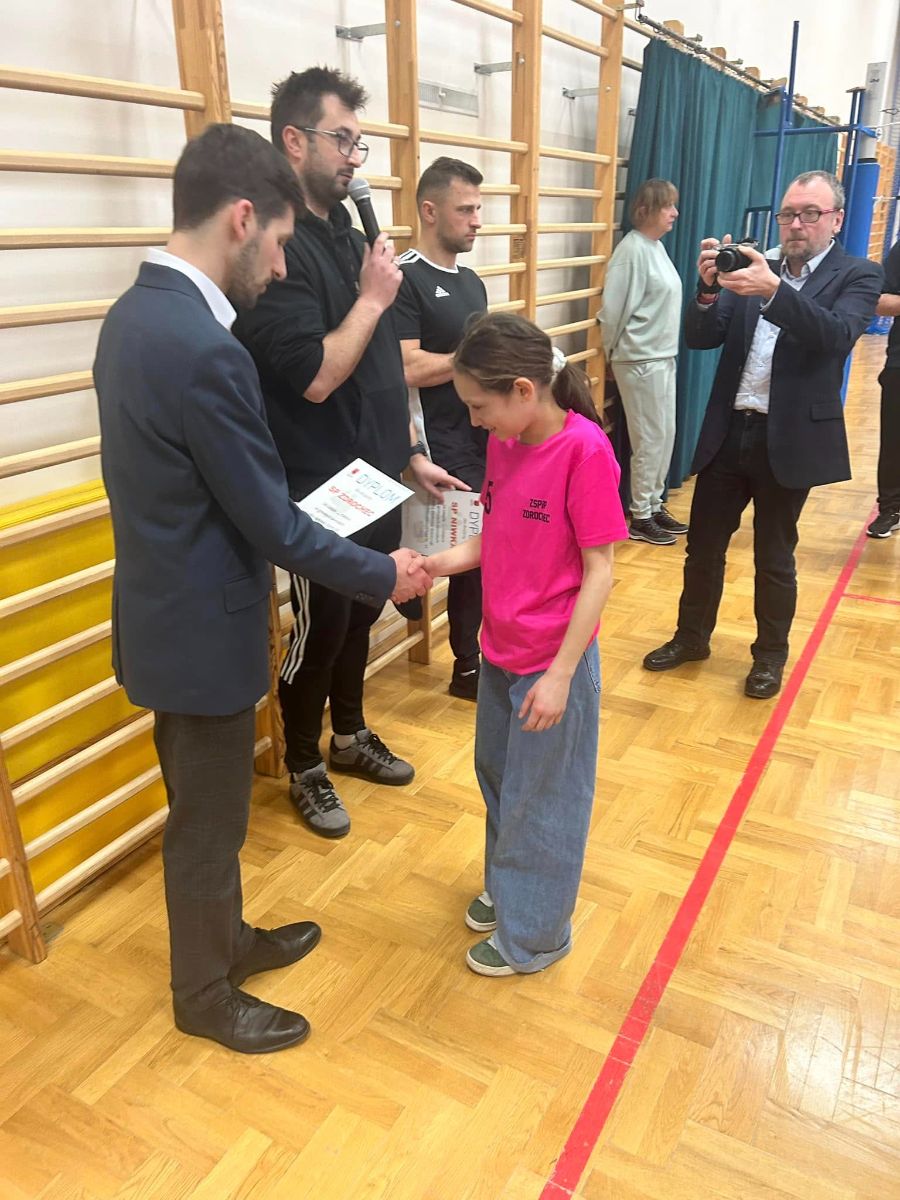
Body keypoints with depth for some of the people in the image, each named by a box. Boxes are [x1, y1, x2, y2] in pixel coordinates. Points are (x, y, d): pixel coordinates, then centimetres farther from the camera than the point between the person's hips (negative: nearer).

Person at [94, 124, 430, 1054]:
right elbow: (271, 525, -22)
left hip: (170, 610, 9)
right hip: (201, 629, -9)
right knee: (208, 822, 12)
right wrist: (383, 575, -9)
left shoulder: (134, 312, 4)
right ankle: (205, 994, 35)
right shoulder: (203, 348, -27)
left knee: (208, 808, 25)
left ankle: (225, 939, 47)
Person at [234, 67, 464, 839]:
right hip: (318, 491, -8)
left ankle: (351, 737, 40)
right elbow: (314, 377, -24)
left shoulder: (347, 235, 10)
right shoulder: (277, 246, -17)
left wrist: (411, 454, 15)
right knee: (319, 629, 6)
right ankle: (304, 770, 28)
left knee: (359, 616, 20)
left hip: (374, 477, 8)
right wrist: (372, 297, -14)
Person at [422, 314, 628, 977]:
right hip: (500, 651, 7)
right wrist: (443, 561, -8)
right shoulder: (504, 444, 1)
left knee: (539, 800, 10)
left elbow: (599, 572, -19)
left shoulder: (584, 450, -21)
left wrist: (560, 673, -19)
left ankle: (533, 935, 32)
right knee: (497, 777, 23)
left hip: (553, 662, -7)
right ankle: (507, 888, 47)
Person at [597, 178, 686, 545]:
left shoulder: (656, 246, 12)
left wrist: (664, 351, 14)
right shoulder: (633, 250, -16)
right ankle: (640, 518, 9)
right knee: (650, 439, -2)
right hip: (641, 361, -9)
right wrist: (618, 352, -3)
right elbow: (614, 311, -16)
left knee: (666, 435, 14)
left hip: (663, 357, 9)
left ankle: (654, 506, 26)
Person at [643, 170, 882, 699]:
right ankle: (692, 637, 31)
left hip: (790, 440, -3)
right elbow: (700, 337, 0)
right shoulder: (754, 266, 7)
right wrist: (710, 289, -20)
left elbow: (837, 336, -22)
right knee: (703, 546, 12)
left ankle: (770, 655, 28)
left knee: (775, 559, 10)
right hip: (729, 432, 3)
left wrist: (774, 290, -35)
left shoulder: (858, 275, -2)